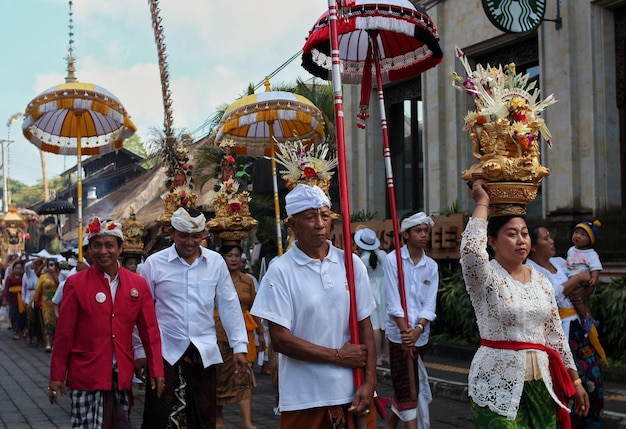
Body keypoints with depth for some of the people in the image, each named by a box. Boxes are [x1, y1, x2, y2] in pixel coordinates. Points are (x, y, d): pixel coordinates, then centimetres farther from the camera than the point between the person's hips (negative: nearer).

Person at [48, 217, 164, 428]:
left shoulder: (138, 284, 3)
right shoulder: (75, 283, -5)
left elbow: (149, 330, 5)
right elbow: (64, 333, -3)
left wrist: (156, 371, 2)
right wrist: (57, 375, -3)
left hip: (122, 374, 3)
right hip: (86, 374, -3)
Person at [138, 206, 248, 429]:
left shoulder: (216, 262, 0)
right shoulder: (154, 263, -4)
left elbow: (229, 306, 4)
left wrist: (239, 347, 1)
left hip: (204, 352, 2)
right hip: (164, 351, -2)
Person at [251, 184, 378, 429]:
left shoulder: (351, 263, 3)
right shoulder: (280, 271, -7)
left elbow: (364, 326, 5)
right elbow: (280, 339, -10)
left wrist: (369, 383, -3)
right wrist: (338, 356, -9)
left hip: (353, 394, 3)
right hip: (304, 399, -3)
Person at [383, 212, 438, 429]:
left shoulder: (431, 266, 4)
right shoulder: (393, 259, -7)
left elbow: (429, 304, -3)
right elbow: (394, 301, -12)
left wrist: (417, 330, -18)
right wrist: (405, 331, -17)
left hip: (420, 335, 4)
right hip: (399, 334, -4)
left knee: (405, 385, 15)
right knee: (406, 387, -4)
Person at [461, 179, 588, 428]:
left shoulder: (541, 281, 8)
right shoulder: (486, 278, -10)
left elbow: (555, 334, 13)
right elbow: (470, 250, -32)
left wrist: (575, 380, 13)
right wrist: (482, 203, -19)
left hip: (540, 384, 6)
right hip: (498, 387, -6)